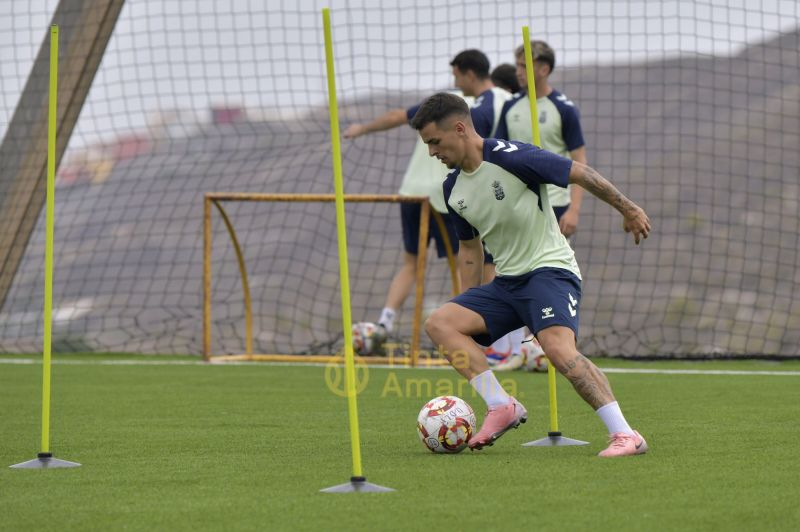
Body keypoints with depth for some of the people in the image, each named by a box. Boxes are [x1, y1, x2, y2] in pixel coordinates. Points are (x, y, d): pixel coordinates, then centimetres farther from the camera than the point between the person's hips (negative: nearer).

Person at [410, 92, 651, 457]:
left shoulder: (512, 158, -16)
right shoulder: (452, 187, 8)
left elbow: (580, 174, -10)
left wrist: (628, 210, -4)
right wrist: (469, 305, 19)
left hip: (550, 269, -8)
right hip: (506, 282, 8)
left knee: (558, 347, -31)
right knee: (439, 323, -10)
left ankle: (625, 435, -29)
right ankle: (501, 406, -13)